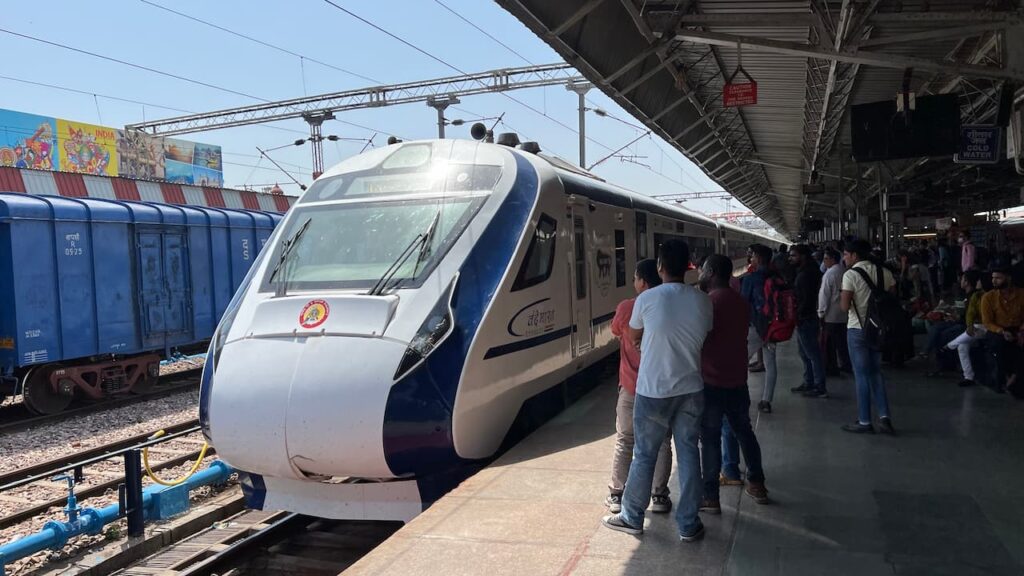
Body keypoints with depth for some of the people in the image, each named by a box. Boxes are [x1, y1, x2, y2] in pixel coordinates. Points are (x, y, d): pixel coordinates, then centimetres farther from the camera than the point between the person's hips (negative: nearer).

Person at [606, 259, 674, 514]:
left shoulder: (627, 308, -11)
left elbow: (615, 331, 8)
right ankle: (659, 495, 14)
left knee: (624, 442, 11)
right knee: (662, 442, 12)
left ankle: (617, 494, 15)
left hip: (632, 387, -1)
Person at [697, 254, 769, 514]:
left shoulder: (708, 301, -16)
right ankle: (757, 484, 31)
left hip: (711, 381, -7)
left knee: (710, 438, 0)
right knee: (744, 431, 20)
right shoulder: (740, 301, 8)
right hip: (737, 379, 7)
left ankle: (710, 497, 5)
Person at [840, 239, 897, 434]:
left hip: (857, 329, -5)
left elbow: (845, 305, -18)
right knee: (876, 372, 16)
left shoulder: (850, 275, -13)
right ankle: (884, 416, 8)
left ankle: (864, 421, 9)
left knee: (862, 375, 3)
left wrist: (841, 297, 1)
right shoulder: (884, 272, 4)